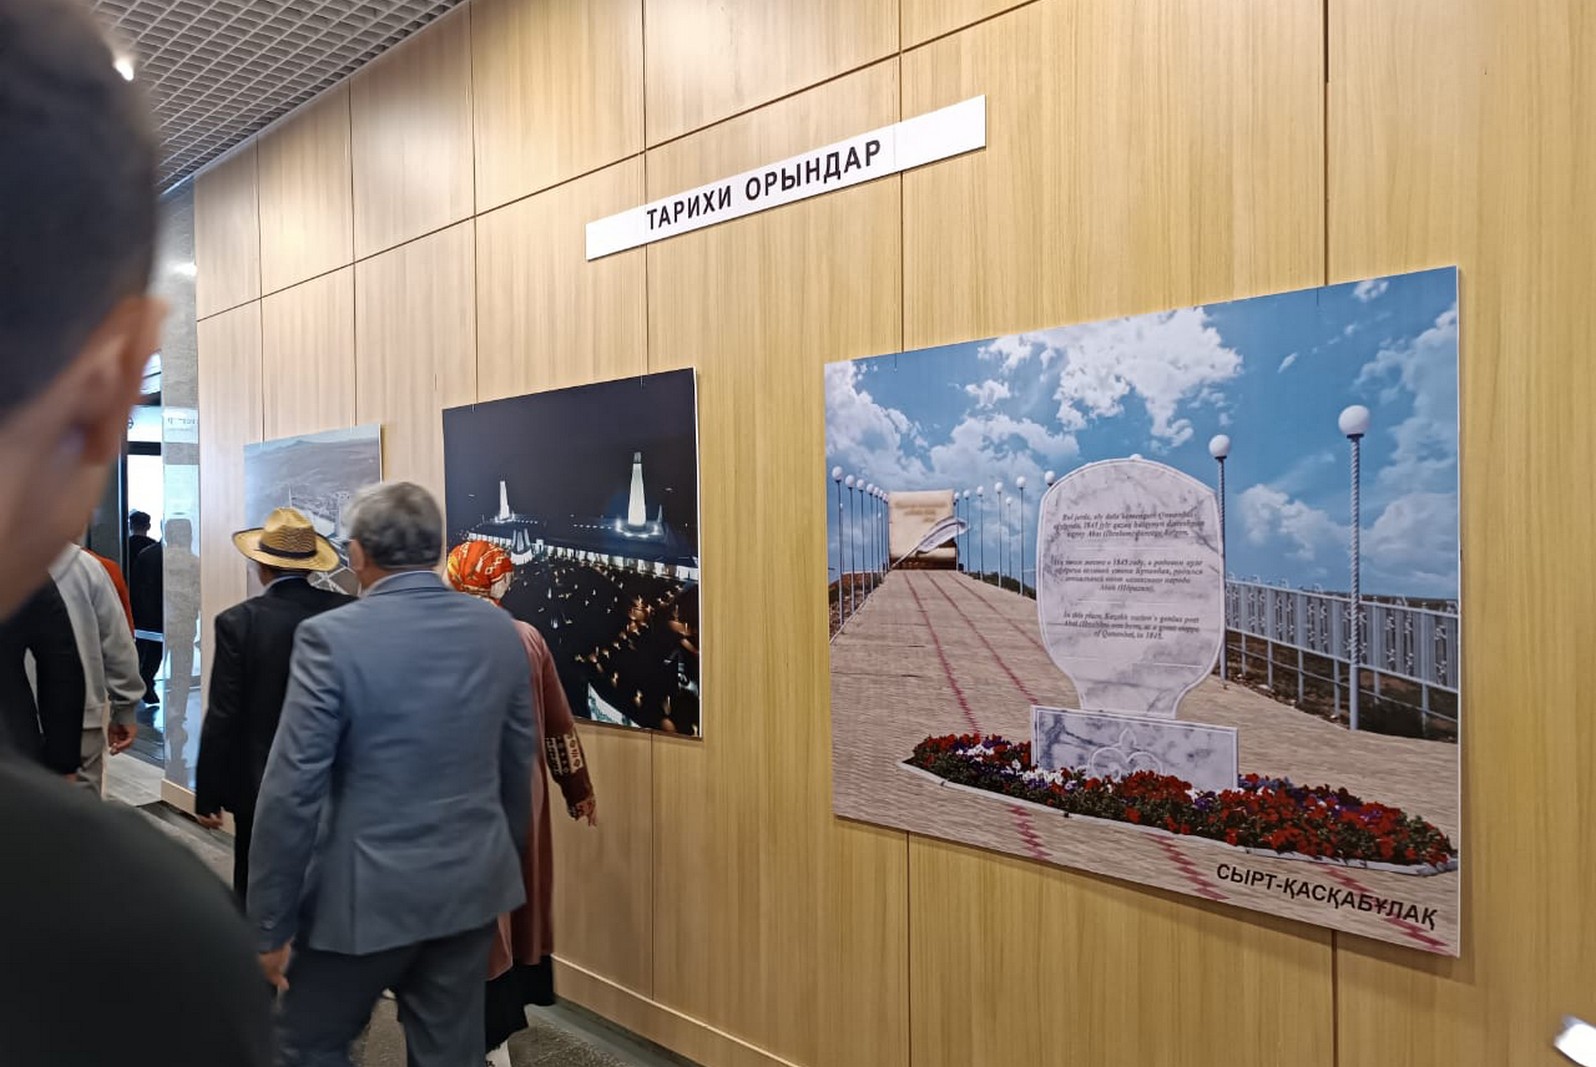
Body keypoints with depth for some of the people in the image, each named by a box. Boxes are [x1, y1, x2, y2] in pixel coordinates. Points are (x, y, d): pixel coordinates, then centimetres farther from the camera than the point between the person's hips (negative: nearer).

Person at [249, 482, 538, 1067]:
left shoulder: (332, 636, -16)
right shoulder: (499, 630, -1)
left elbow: (293, 791, -15)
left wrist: (270, 922, -4)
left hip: (370, 892, -4)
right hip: (473, 886, 5)